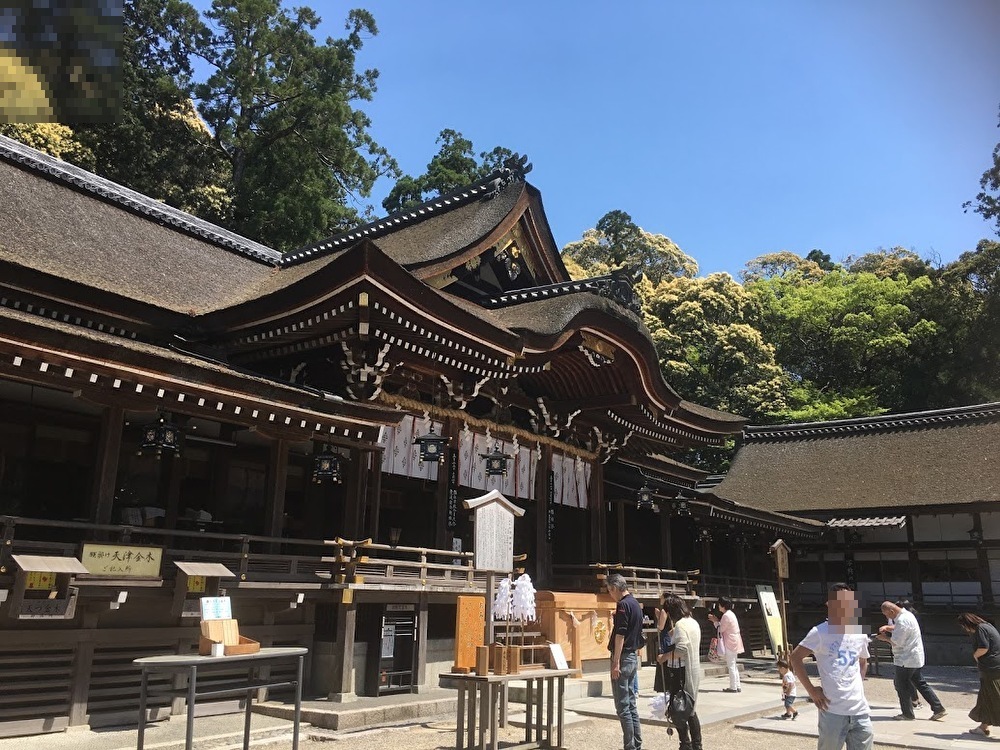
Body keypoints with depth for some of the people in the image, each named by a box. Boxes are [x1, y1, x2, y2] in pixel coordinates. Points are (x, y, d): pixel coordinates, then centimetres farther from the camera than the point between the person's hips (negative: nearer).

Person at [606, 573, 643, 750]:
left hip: (623, 657, -10)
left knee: (622, 706, -3)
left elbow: (620, 635, -20)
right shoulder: (636, 604, 13)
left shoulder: (623, 605, -16)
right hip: (633, 656, 10)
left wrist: (616, 663, -20)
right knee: (631, 704, 14)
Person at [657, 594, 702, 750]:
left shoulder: (680, 624, -17)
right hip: (693, 671, 9)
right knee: (690, 710, 18)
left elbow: (681, 650, -26)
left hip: (680, 672, -9)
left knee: (677, 711, 0)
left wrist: (664, 657, -14)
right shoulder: (694, 622, 11)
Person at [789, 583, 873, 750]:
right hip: (833, 712, -5)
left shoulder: (860, 633, 7)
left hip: (860, 710, 5)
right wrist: (811, 690, -9)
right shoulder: (820, 632, -10)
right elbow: (794, 657, -8)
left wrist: (856, 684, 13)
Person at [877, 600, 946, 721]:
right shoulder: (906, 614, 8)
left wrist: (884, 638, -7)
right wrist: (887, 627, 5)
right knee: (920, 683, 16)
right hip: (914, 658, 10)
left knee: (901, 685, 3)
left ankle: (907, 714, 12)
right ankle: (938, 709, 16)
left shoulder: (902, 621, -24)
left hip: (906, 660, -10)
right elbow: (899, 629, 23)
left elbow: (896, 642, -23)